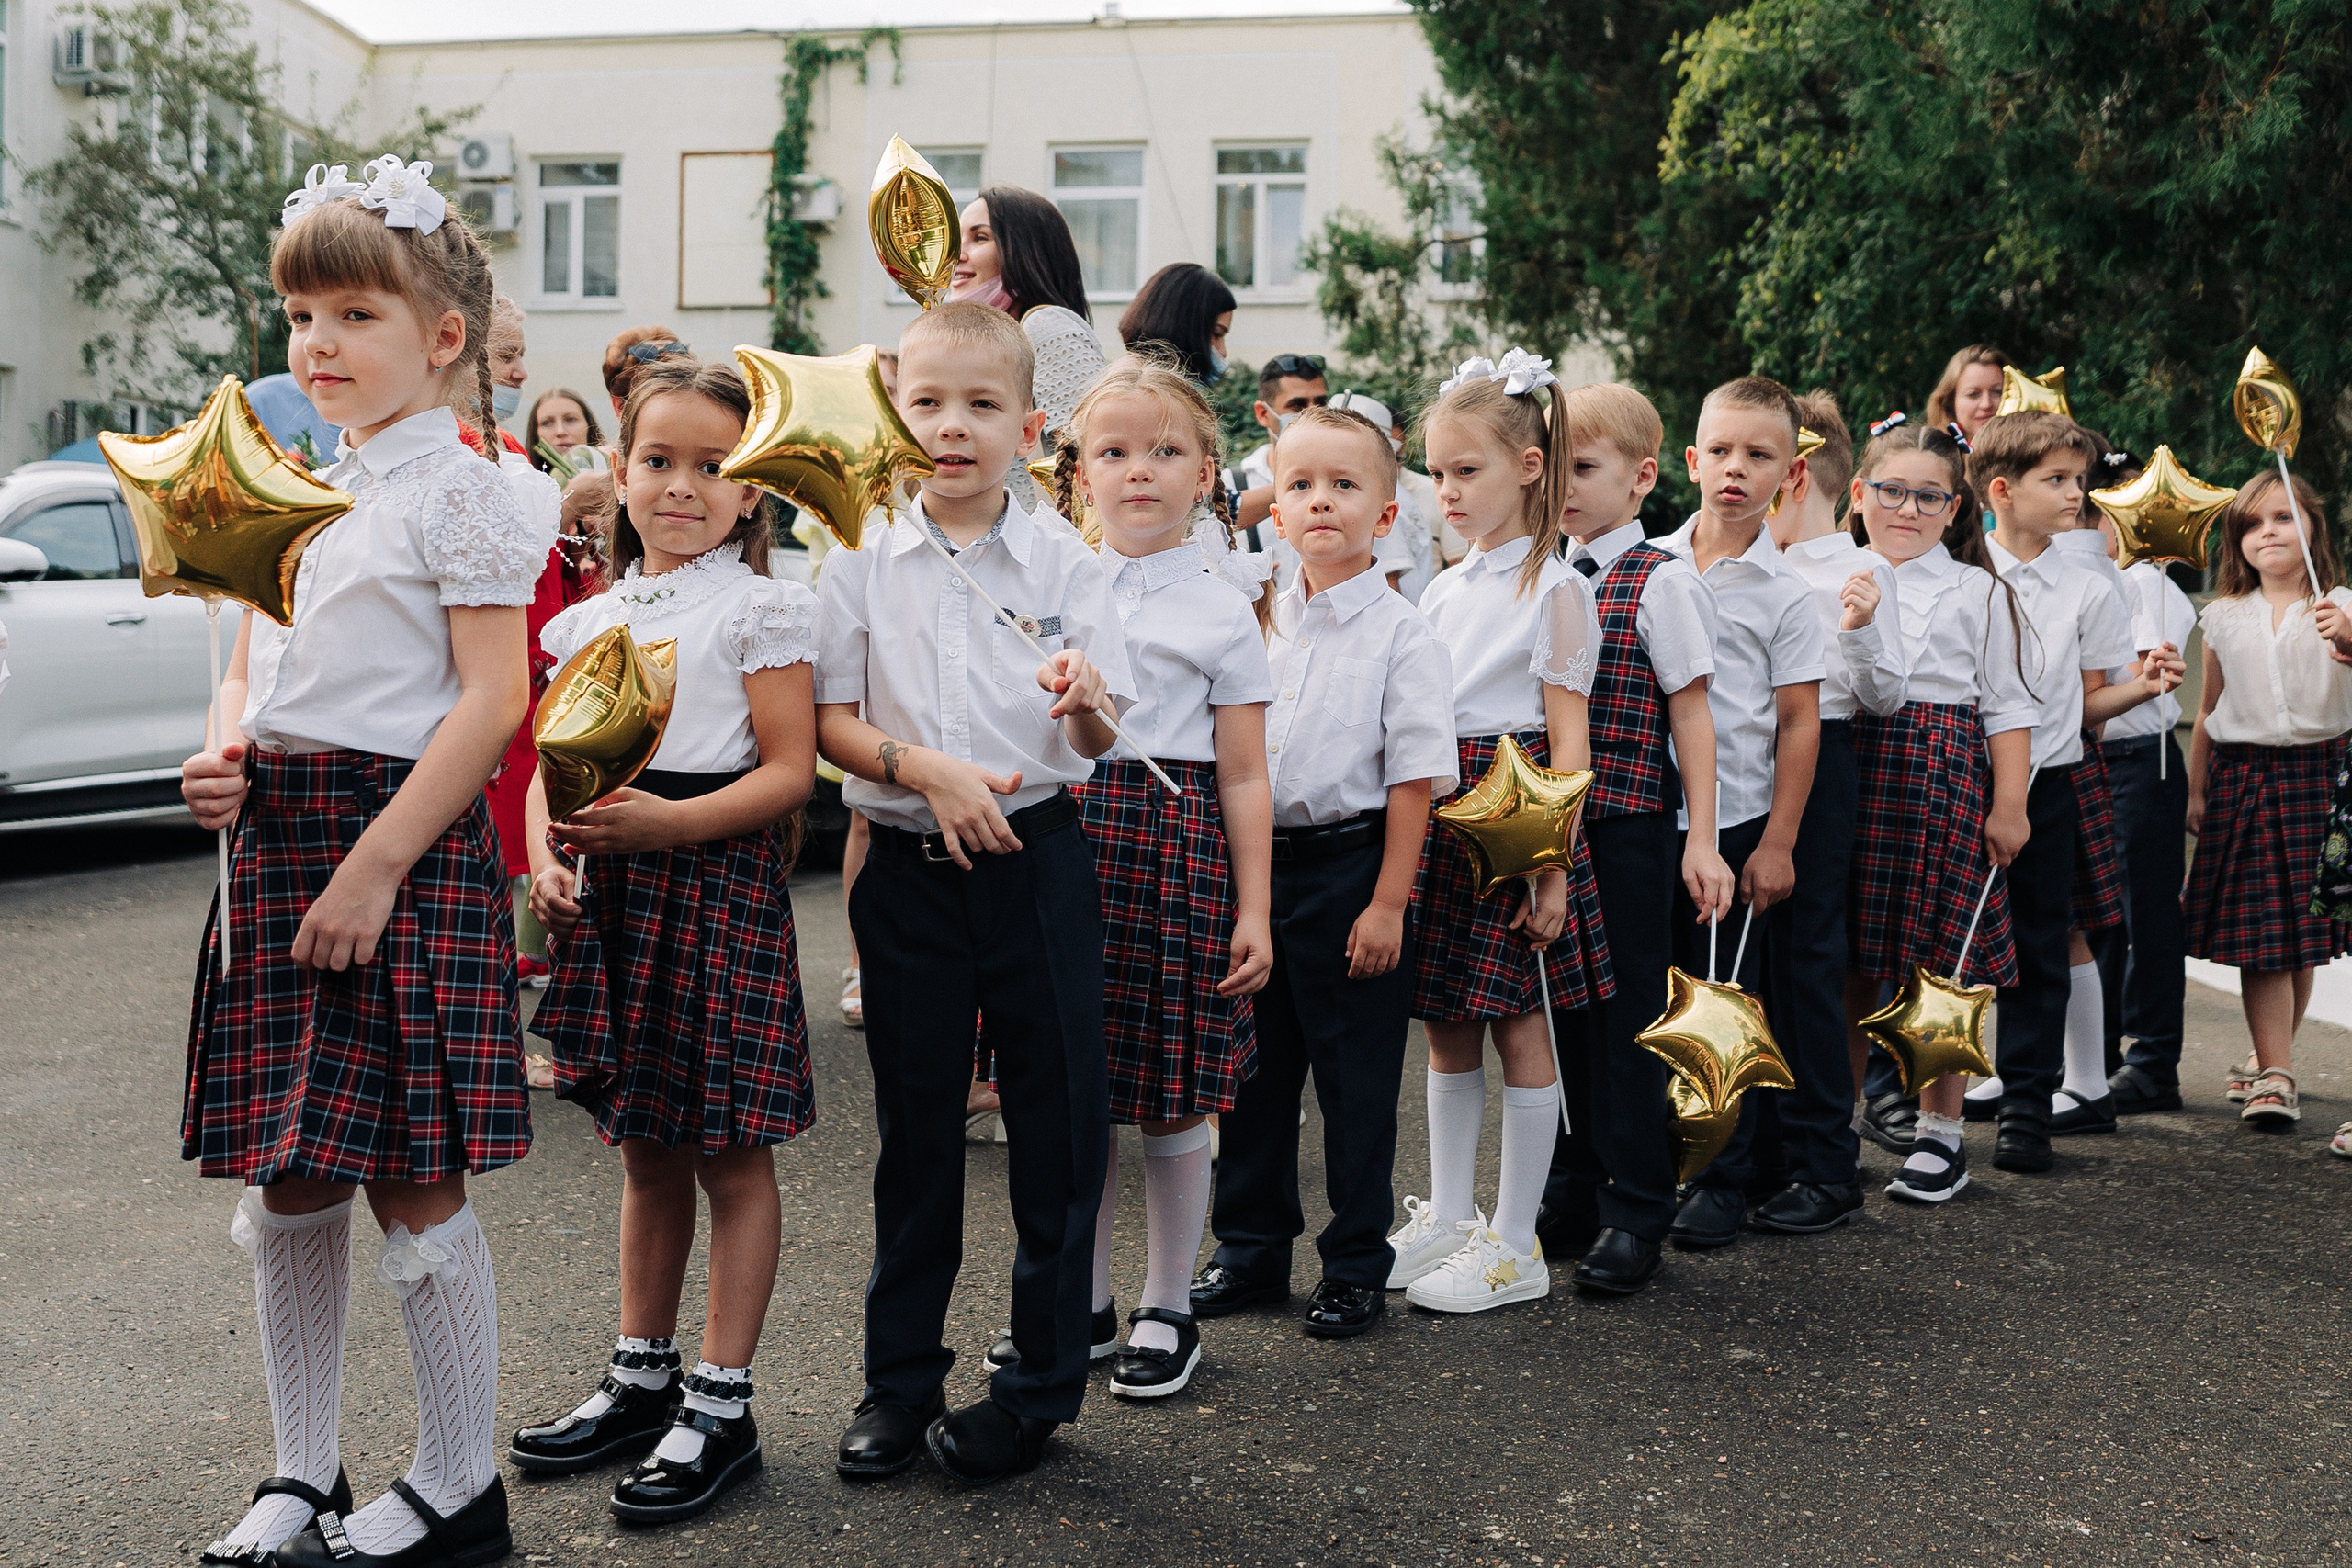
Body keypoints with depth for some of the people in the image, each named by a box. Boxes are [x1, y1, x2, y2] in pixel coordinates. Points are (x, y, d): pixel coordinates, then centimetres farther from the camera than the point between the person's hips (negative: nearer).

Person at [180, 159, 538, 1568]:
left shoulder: (457, 494, -7)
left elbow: (492, 700, -14)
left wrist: (375, 864, -19)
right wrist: (224, 764, 0)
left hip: (408, 844, -7)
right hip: (277, 846, 7)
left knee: (413, 1177, -1)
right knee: (288, 1182, 12)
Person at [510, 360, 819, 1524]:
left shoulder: (757, 609, -4)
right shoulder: (594, 618, 14)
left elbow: (789, 772, -11)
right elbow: (552, 766, 16)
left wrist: (668, 822, -23)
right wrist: (546, 861, -3)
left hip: (720, 886, -6)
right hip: (615, 894, 6)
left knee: (728, 1153, 1)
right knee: (645, 1150, 16)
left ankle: (723, 1405, 11)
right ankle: (641, 1377, 29)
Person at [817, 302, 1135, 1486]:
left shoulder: (1062, 562, 1)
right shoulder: (861, 561, 3)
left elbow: (1096, 742, 0)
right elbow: (830, 722, 0)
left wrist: (1086, 702, -23)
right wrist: (926, 770, -16)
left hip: (1036, 861, 0)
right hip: (908, 869, 1)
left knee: (1056, 1121, 3)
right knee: (914, 1123, 10)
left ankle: (1040, 1383, 18)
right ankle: (900, 1378, 24)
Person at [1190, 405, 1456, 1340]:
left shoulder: (1402, 636, -8)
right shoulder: (1260, 623, 7)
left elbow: (1414, 779, -10)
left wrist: (1388, 902, -14)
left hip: (1350, 866, -5)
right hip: (1255, 864, 5)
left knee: (1355, 1078, 5)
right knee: (1254, 1068, 13)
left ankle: (1356, 1265, 20)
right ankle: (1250, 1248, 29)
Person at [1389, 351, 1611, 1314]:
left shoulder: (1554, 590, -6)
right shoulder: (1443, 591, 14)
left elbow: (1568, 740, -10)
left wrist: (1554, 866, -15)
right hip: (1435, 811, 7)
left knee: (1518, 1025, 1)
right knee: (1447, 1027, 12)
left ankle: (1514, 1245, 10)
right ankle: (1446, 1218, 24)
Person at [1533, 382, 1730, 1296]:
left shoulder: (1661, 585, -7)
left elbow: (1690, 717, -7)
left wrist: (1700, 842, -10)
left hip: (1628, 831, -6)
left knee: (1625, 1017, 1)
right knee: (1560, 1011, 13)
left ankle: (1634, 1216, 12)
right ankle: (1572, 1197, 26)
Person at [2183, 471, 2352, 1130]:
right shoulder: (2224, 618, 9)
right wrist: (2196, 791, 13)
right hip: (2243, 776, 1)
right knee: (2259, 929, -6)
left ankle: (2269, 1059, 21)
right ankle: (2275, 1074, -4)